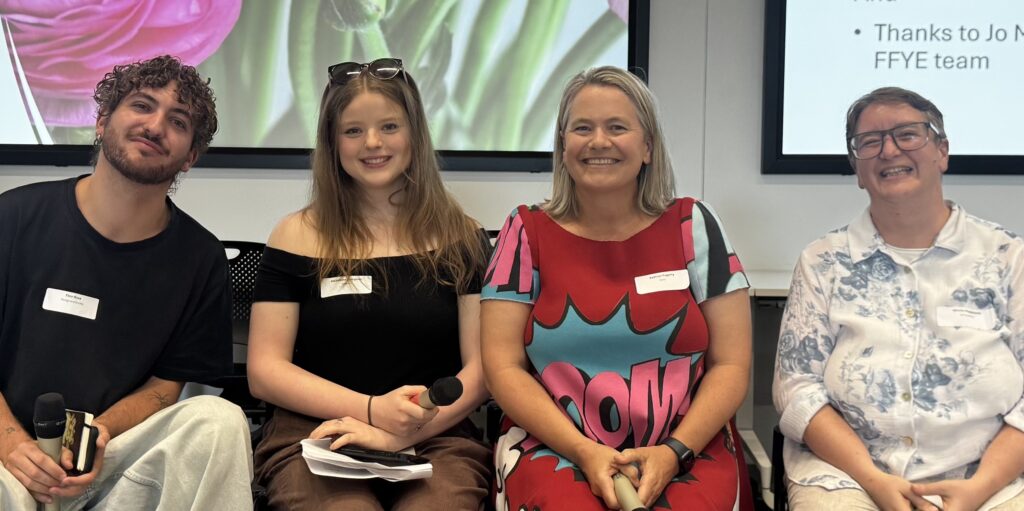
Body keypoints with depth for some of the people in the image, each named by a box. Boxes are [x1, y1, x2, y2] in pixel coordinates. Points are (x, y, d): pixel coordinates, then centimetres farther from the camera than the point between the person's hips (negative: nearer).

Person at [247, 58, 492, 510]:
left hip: (436, 441, 0)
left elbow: (482, 367, 4)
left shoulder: (460, 238, 9)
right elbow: (265, 371, 4)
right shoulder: (298, 237, 8)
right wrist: (372, 409, -10)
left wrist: (403, 433, -12)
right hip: (313, 440, 0)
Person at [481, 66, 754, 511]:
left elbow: (731, 365, 3)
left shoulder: (693, 227, 5)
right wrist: (585, 452, -13)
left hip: (689, 453, 1)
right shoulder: (528, 233, 5)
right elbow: (503, 367, 0)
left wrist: (674, 451, -12)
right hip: (555, 451, 0)